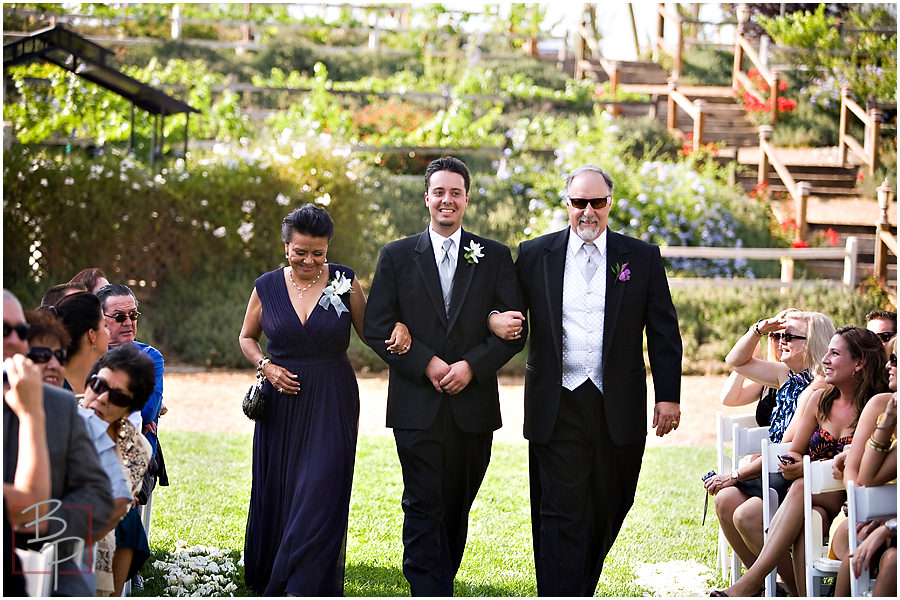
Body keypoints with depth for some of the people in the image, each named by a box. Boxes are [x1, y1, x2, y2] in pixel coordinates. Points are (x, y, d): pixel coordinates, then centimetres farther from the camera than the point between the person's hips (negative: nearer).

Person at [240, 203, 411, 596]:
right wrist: (265, 366, -4)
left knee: (320, 491, -10)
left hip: (332, 405, -2)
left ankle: (300, 586, -9)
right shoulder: (267, 287, 1)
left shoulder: (345, 282, -2)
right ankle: (267, 576, 30)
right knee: (276, 492, 9)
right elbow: (247, 337, 15)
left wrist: (397, 329, -16)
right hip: (281, 404, 2)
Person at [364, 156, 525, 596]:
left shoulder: (495, 257, 7)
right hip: (417, 407, -2)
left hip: (474, 406, 2)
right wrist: (426, 363, -12)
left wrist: (472, 365, -13)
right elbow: (376, 327, 0)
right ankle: (429, 593, -10)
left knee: (458, 507, 10)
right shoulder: (397, 256, 6)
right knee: (423, 507, -8)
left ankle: (442, 583, 24)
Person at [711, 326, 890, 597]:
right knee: (806, 520, -33)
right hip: (814, 502, 4)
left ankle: (749, 582, -39)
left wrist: (807, 469, -21)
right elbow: (794, 450, 18)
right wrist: (793, 461, -7)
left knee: (802, 486, -34)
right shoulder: (820, 399, 11)